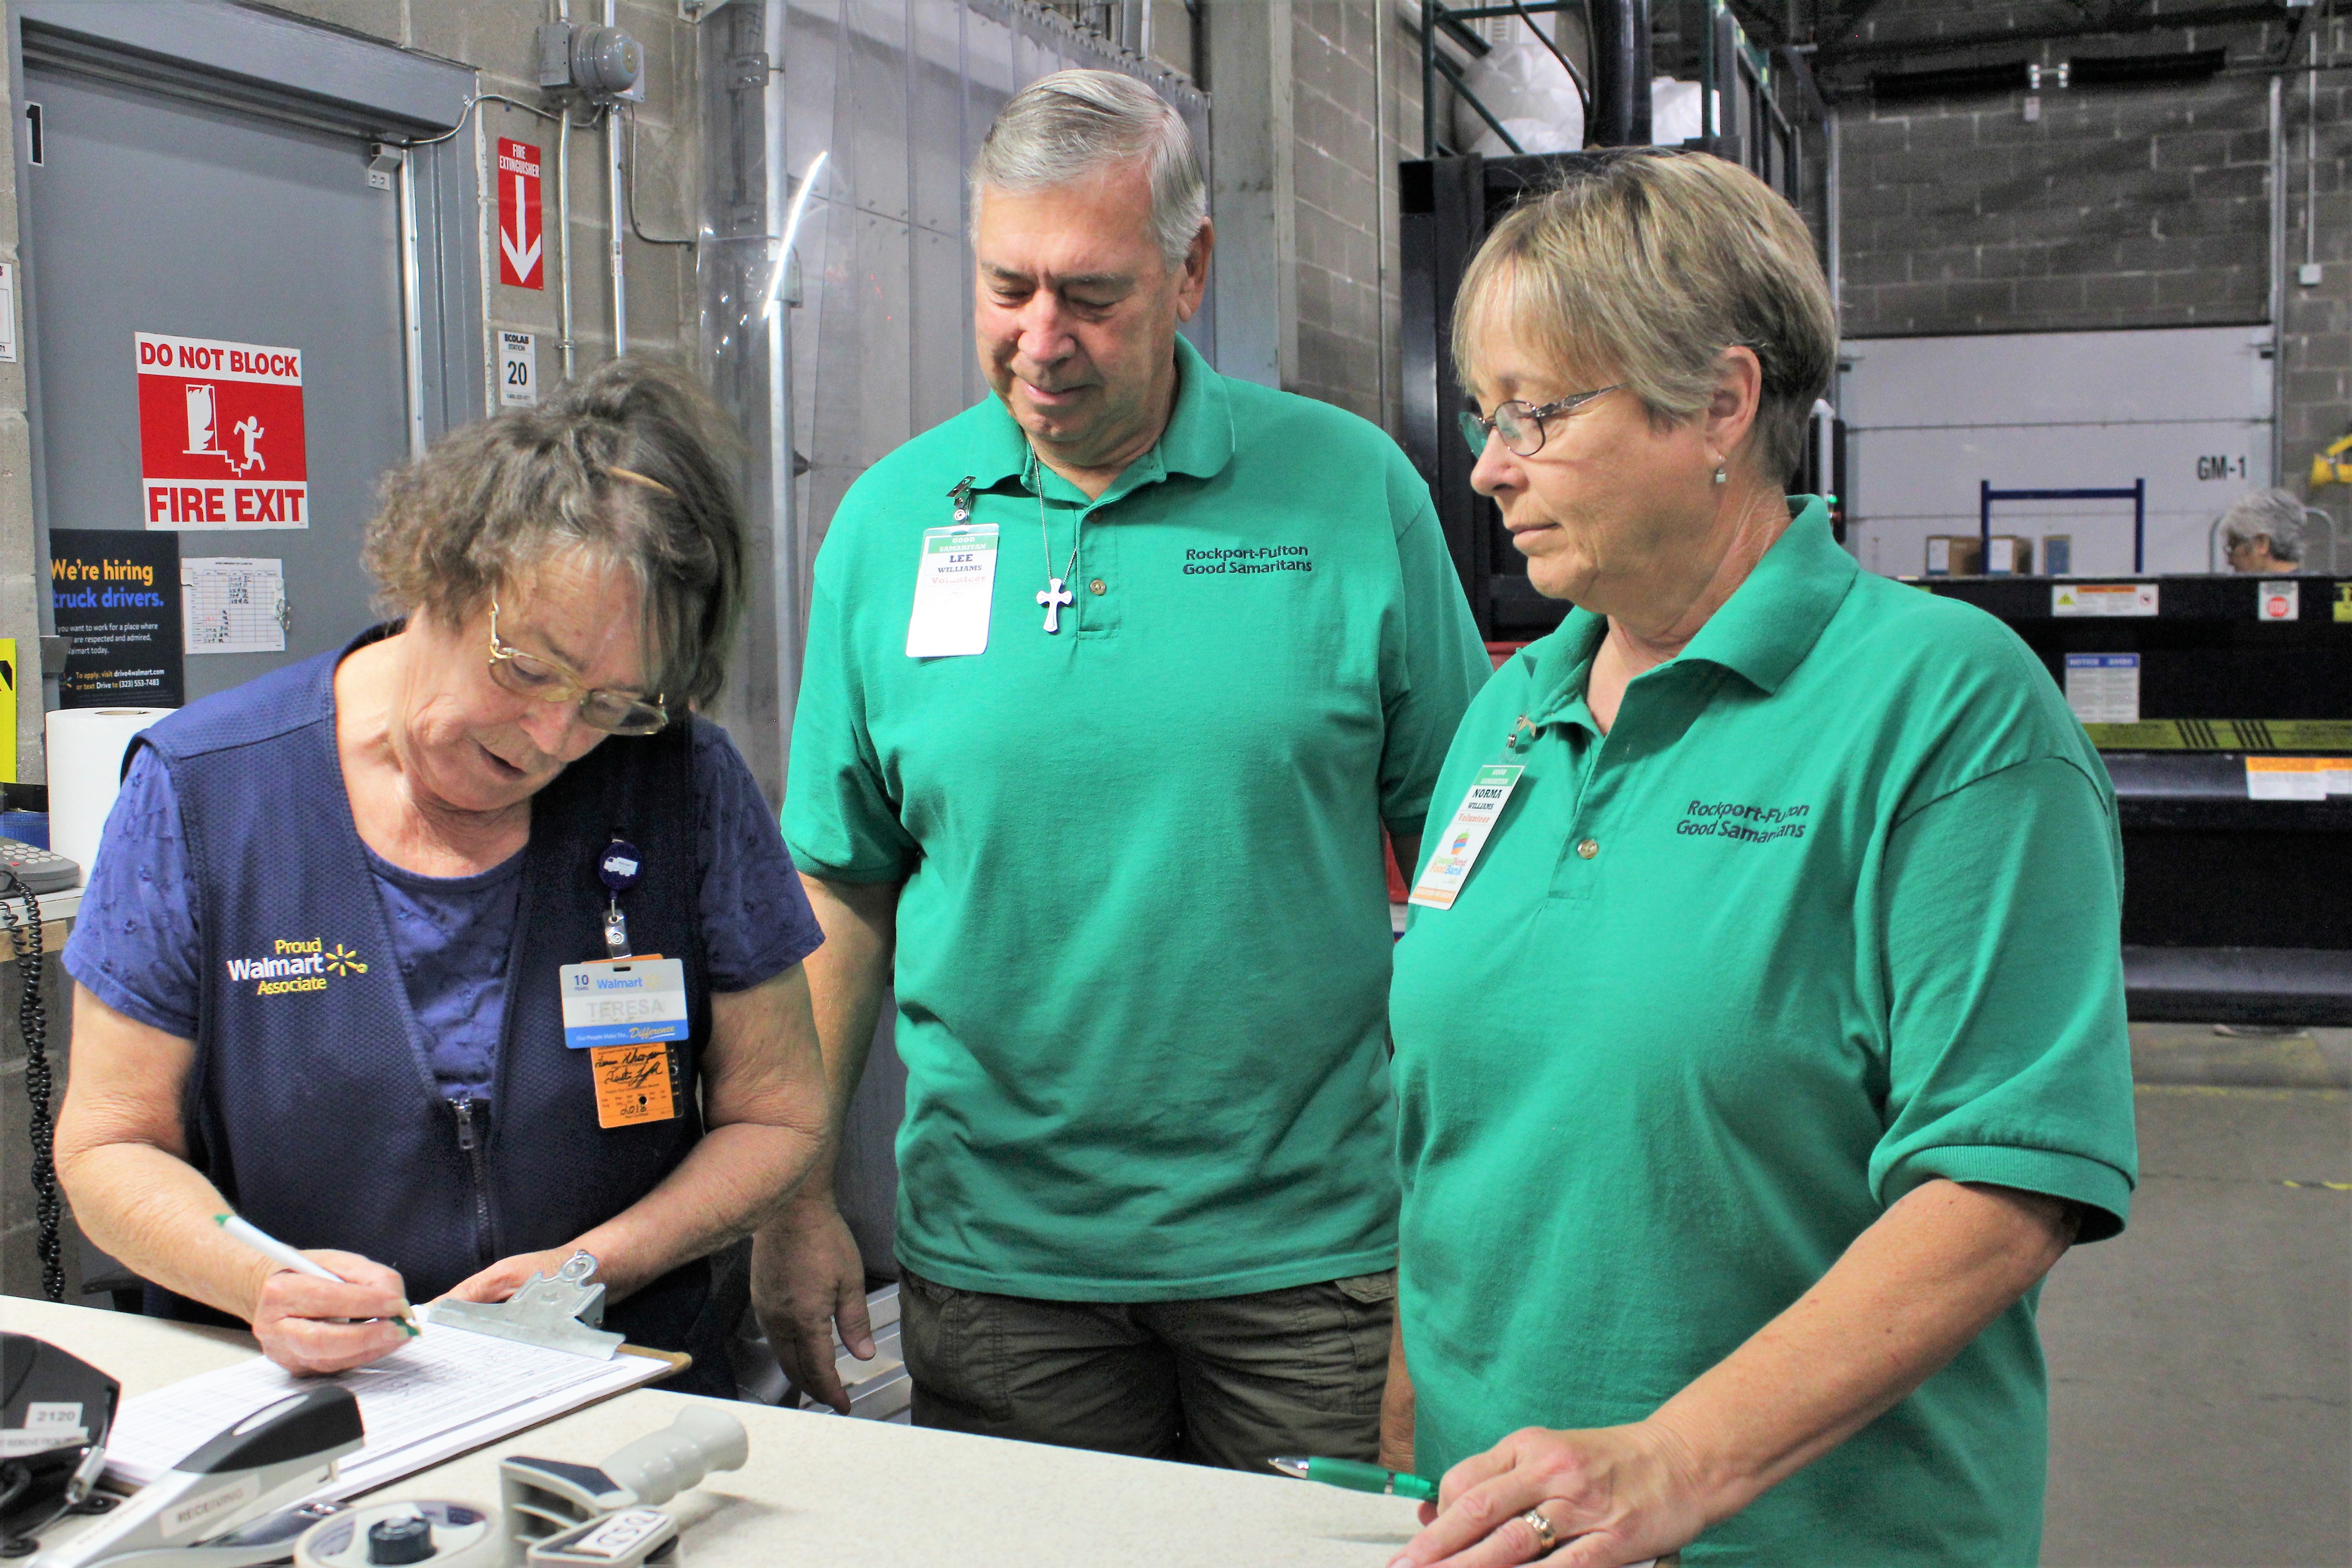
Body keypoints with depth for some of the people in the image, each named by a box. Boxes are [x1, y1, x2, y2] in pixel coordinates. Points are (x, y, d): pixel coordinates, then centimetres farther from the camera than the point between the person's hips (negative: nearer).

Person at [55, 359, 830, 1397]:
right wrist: (261, 1283, -18)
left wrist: (593, 1269, -13)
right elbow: (109, 1146, 1)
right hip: (285, 1421, 0)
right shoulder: (198, 790, -4)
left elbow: (778, 1116, 2)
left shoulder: (684, 785, -4)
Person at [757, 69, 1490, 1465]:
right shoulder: (890, 522, 1)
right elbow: (842, 885, 5)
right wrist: (798, 1198, 2)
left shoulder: (1354, 490, -5)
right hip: (999, 1253, 2)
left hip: (1312, 1243, -1)